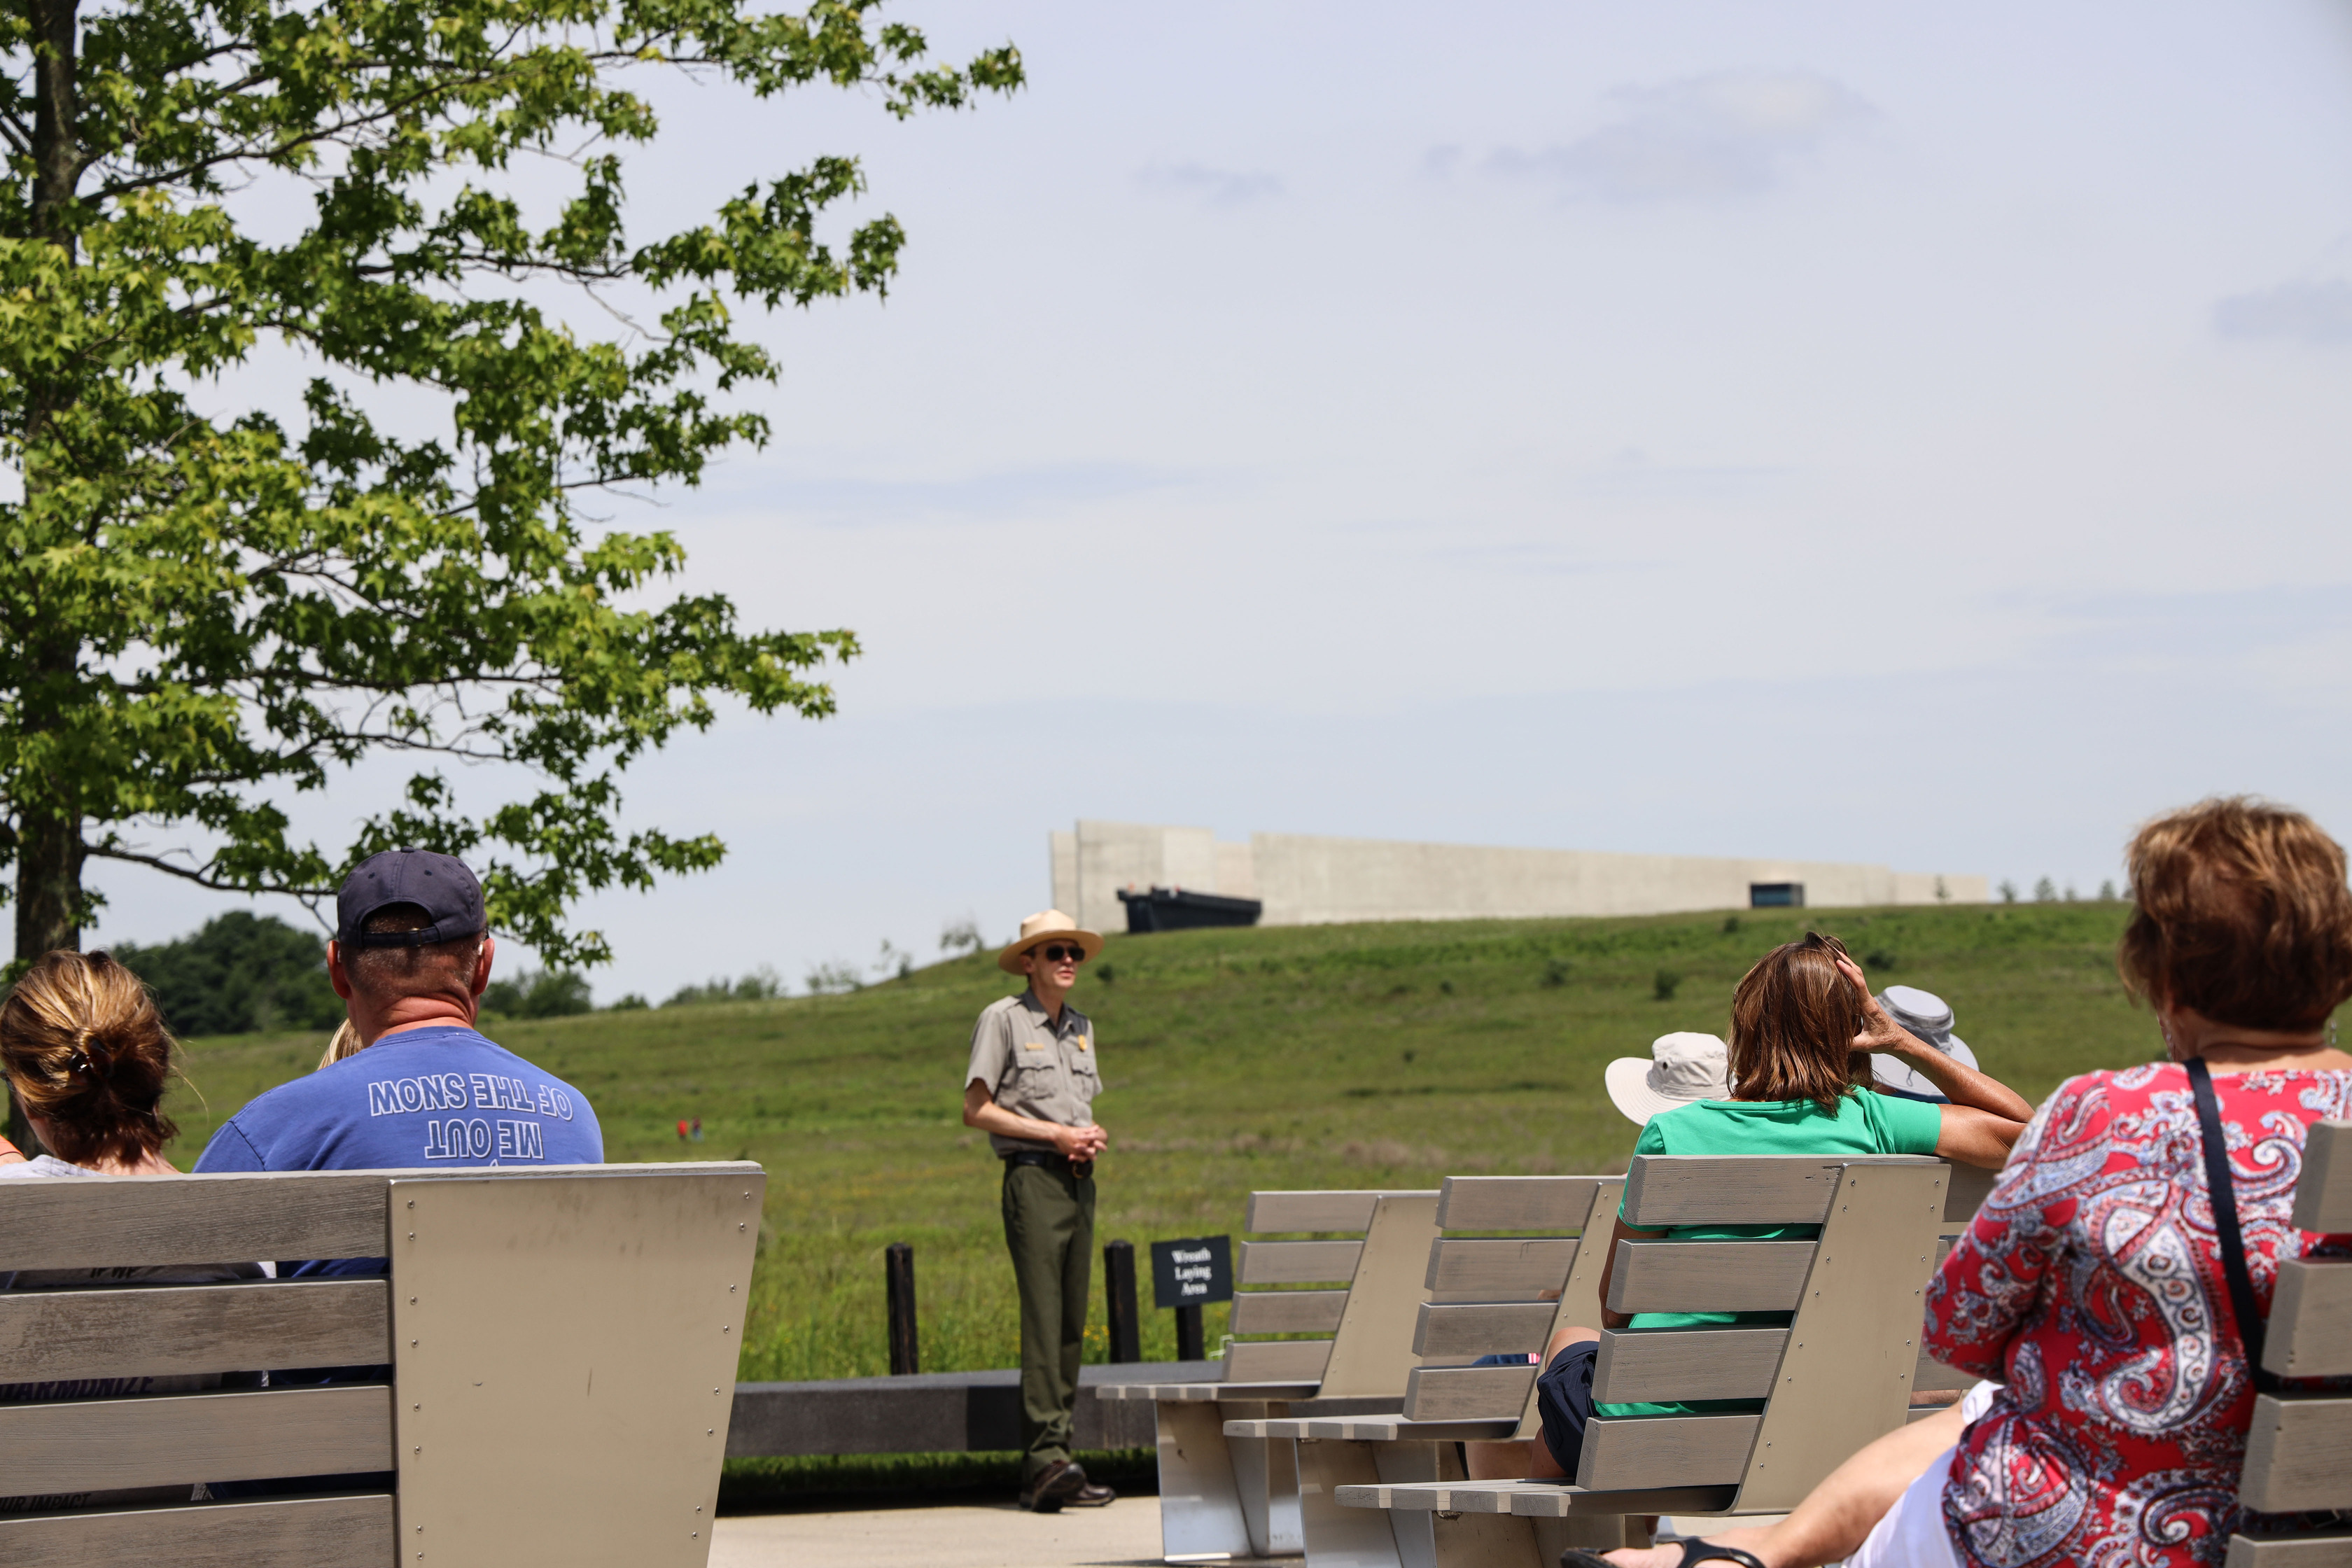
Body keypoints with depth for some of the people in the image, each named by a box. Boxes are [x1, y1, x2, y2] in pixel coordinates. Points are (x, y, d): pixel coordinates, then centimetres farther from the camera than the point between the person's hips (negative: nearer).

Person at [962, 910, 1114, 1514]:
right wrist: (1056, 1134, -10)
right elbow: (975, 1109, -5)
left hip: (1079, 1181, 7)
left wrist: (1093, 1139, 3)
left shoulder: (1081, 1027, 19)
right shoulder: (1003, 1019, -2)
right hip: (1033, 1176, -7)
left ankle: (1040, 1472, 6)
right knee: (1042, 1317, -14)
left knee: (1072, 1324, 4)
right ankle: (1049, 1459, -20)